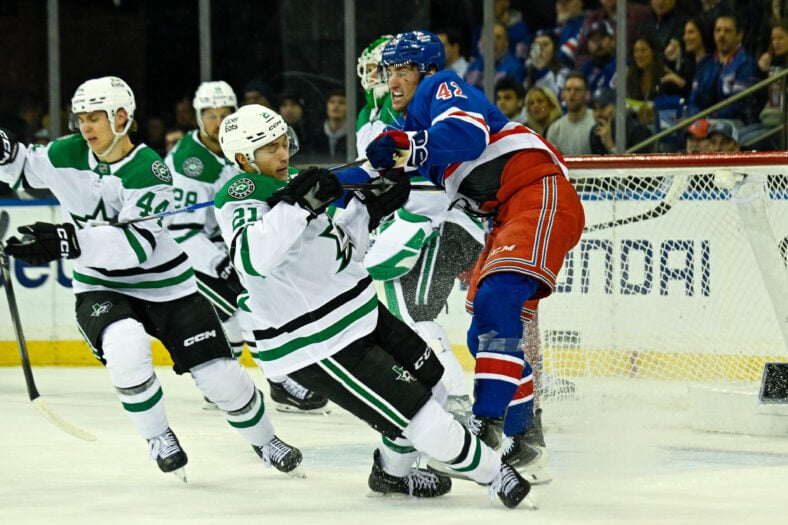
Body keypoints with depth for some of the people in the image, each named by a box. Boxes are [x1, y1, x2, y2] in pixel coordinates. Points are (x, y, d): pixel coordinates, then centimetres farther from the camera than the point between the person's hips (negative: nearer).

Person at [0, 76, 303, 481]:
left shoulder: (150, 170, -22)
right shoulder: (67, 155, -8)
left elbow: (136, 243, -33)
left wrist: (69, 241, -46)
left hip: (167, 287, -2)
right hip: (101, 288, 2)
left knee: (220, 375, -3)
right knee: (124, 346, -32)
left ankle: (265, 441, 27)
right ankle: (158, 438, -7)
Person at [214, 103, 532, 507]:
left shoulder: (284, 186, 10)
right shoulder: (242, 194, -19)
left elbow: (339, 254, 17)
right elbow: (253, 258, -41)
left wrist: (369, 209, 6)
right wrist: (296, 204, -43)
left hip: (359, 315, 10)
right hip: (317, 346, -10)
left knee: (429, 379, 20)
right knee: (417, 414, -9)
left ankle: (392, 471, 38)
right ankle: (493, 474, 7)